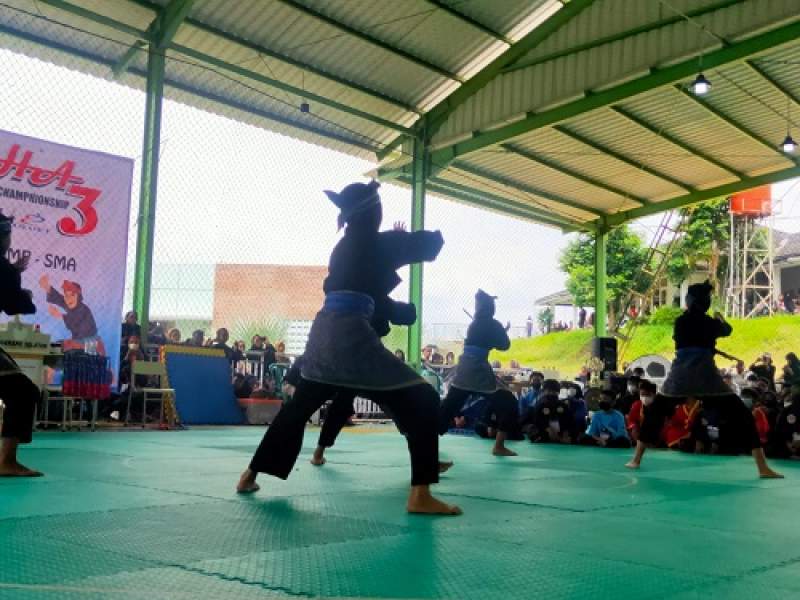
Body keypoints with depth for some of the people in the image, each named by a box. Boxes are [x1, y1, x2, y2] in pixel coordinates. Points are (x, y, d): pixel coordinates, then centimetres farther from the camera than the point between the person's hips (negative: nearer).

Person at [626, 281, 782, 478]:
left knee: (655, 413, 20)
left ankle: (636, 459, 17)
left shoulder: (680, 321, 7)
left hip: (680, 376, 2)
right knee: (741, 416, 4)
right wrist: (720, 319, 48)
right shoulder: (711, 322, 3)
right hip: (705, 376, -2)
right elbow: (727, 330, 26)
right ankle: (763, 468, -5)